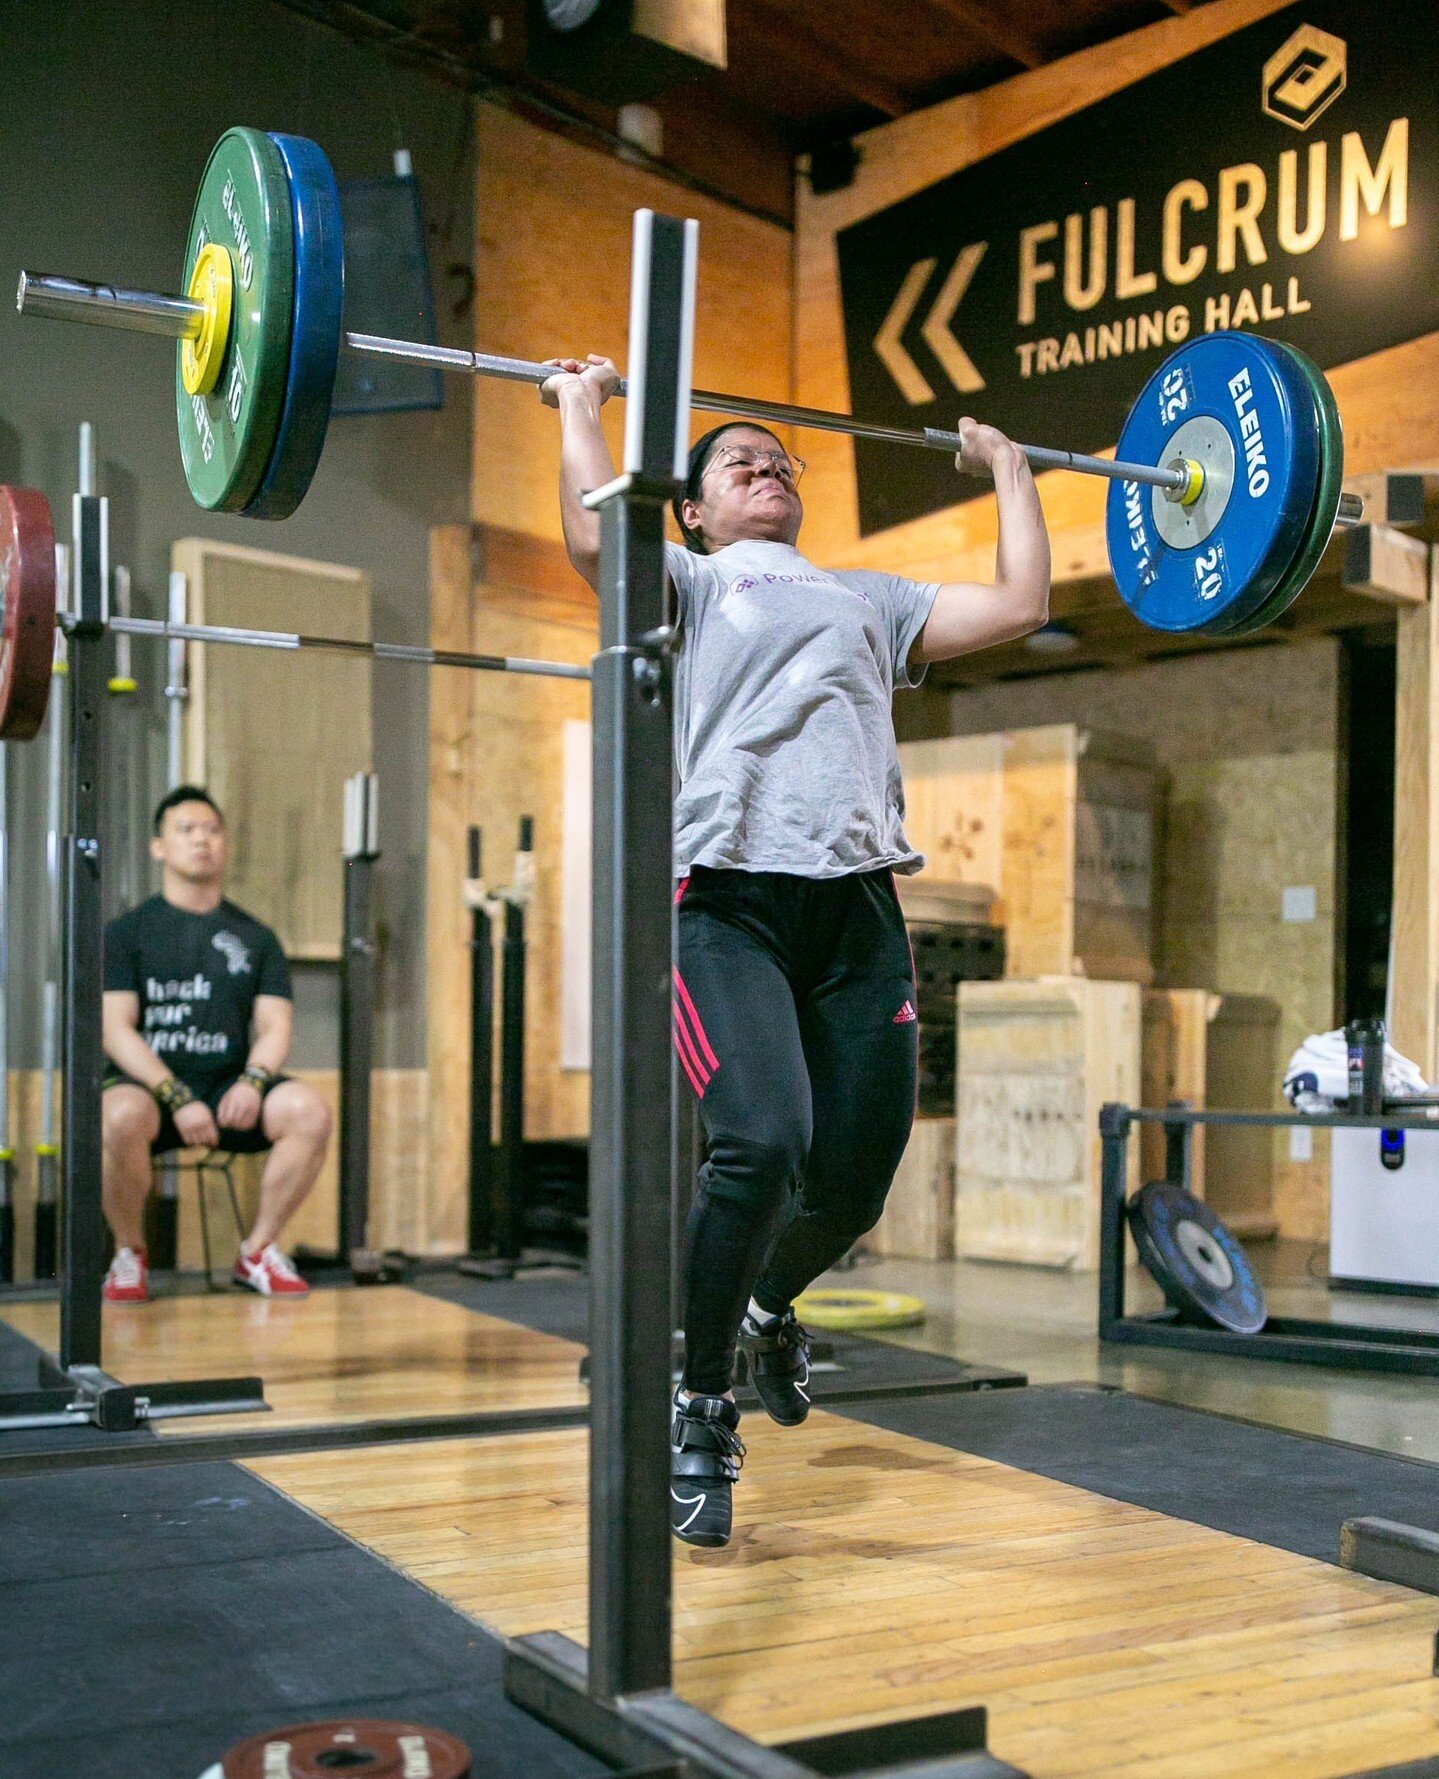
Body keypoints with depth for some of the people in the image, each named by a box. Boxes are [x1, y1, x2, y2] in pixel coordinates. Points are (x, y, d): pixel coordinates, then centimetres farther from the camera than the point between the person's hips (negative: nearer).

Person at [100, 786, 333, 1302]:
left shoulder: (255, 938, 13)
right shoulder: (127, 933, 4)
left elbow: (274, 1027, 6)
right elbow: (116, 1029, -6)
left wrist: (253, 1081, -18)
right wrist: (177, 1098, -20)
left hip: (229, 1087, 3)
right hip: (147, 1083, -2)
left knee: (310, 1111, -27)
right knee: (122, 1118, -38)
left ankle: (258, 1252, -5)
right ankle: (129, 1255, -10)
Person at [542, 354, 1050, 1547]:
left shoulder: (868, 597, 30)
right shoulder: (688, 583, 17)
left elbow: (1021, 603, 21)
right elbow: (595, 539, -5)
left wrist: (1009, 467, 32)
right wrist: (581, 406, 7)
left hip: (859, 902, 5)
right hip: (731, 896, -4)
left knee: (855, 1178, 1)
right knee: (761, 1146, -24)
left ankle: (769, 1311, 37)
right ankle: (702, 1412, -1)